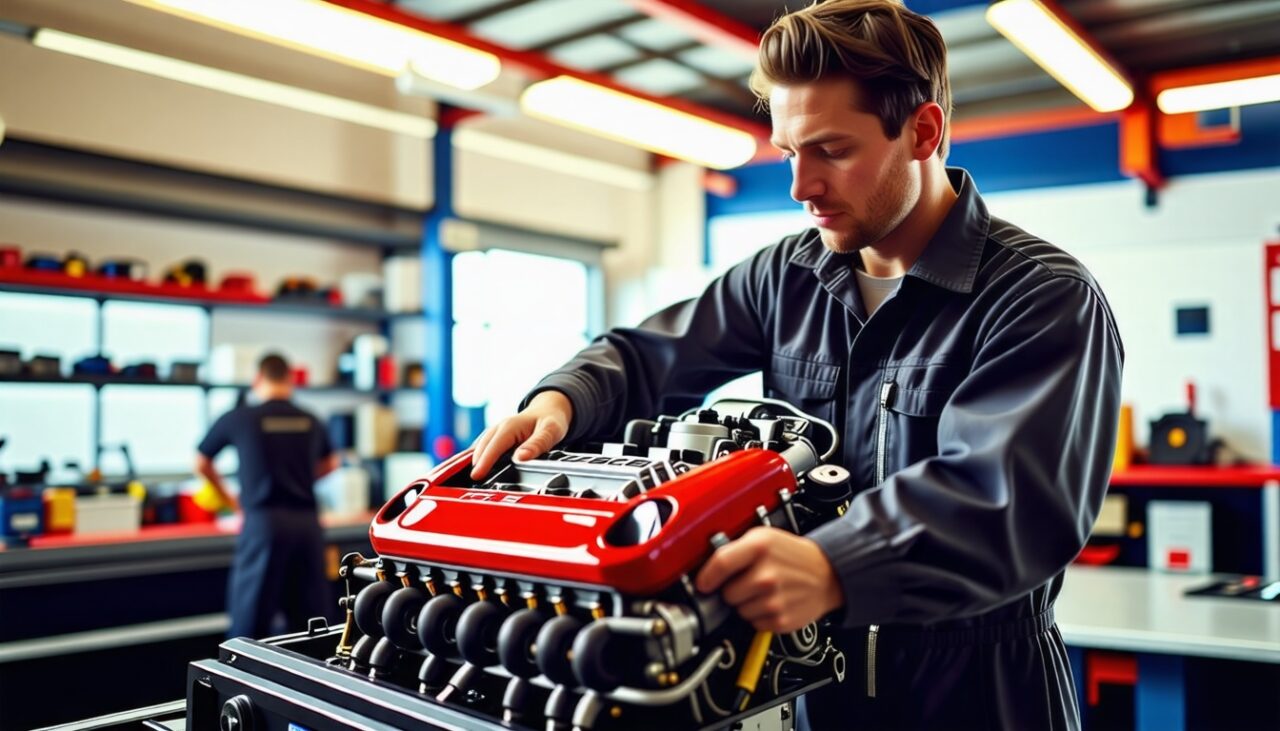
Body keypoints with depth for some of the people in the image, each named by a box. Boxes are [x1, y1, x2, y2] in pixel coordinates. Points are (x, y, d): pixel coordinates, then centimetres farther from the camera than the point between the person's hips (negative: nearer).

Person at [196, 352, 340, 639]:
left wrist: (227, 497, 30)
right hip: (307, 521, 3)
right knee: (311, 612, 10)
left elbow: (201, 464, 16)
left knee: (251, 615, 3)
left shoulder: (238, 418, 1)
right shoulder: (310, 422, 9)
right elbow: (330, 464, 28)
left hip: (264, 522, -3)